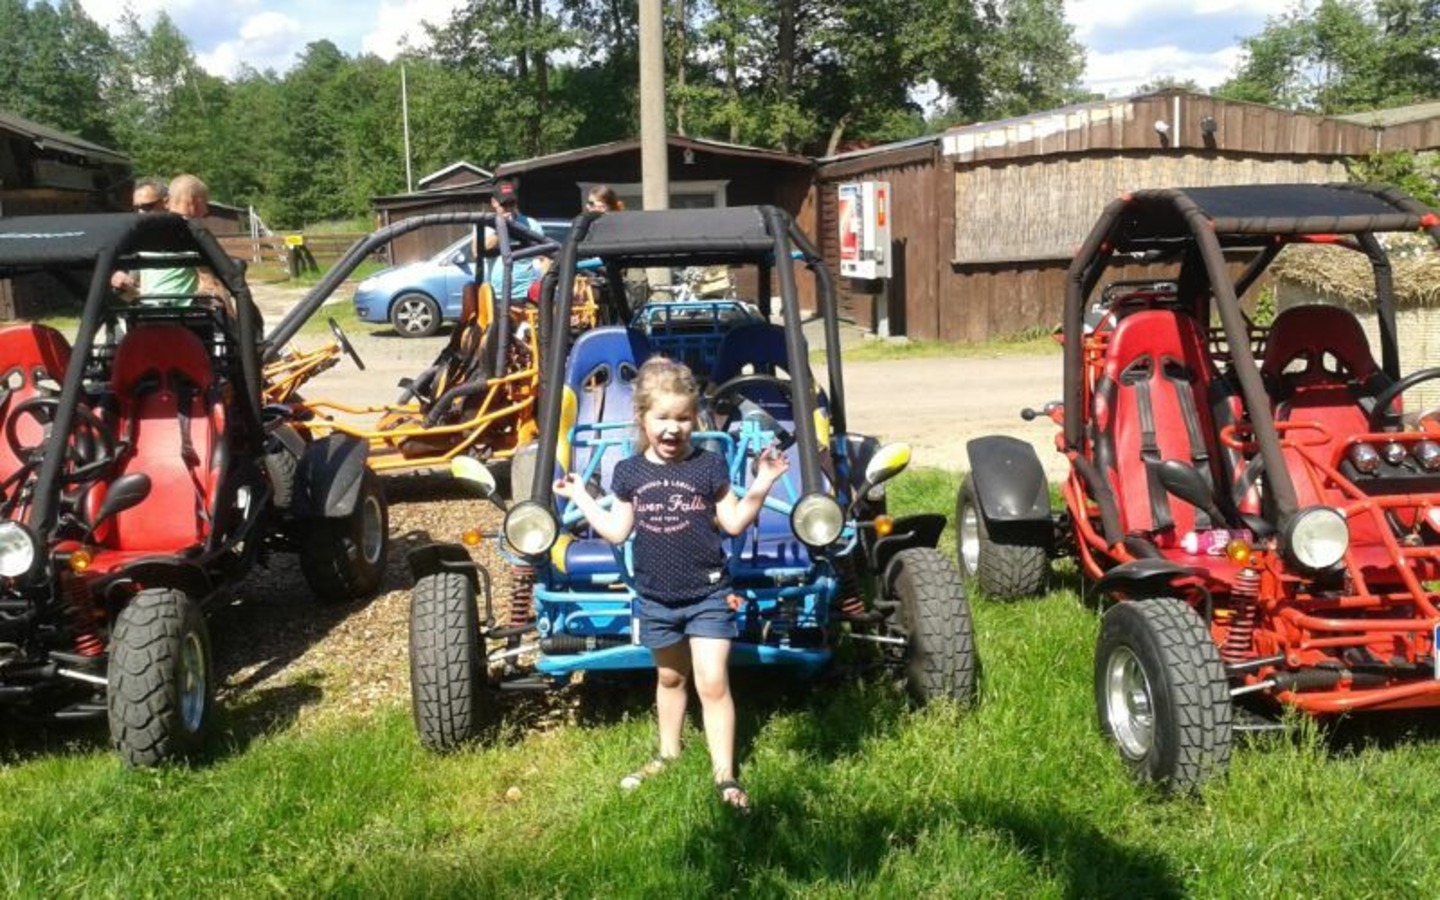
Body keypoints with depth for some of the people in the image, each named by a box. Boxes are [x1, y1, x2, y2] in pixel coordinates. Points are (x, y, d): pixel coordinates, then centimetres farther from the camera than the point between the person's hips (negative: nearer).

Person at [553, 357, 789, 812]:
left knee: (712, 683, -6)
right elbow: (617, 531, 4)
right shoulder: (629, 472, 0)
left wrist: (760, 486, -19)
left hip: (707, 595, -3)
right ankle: (668, 753, 40)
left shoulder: (708, 466, -7)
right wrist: (581, 497, 3)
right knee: (669, 677, 21)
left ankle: (725, 774, 2)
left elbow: (733, 522, -6)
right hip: (655, 599, 3)